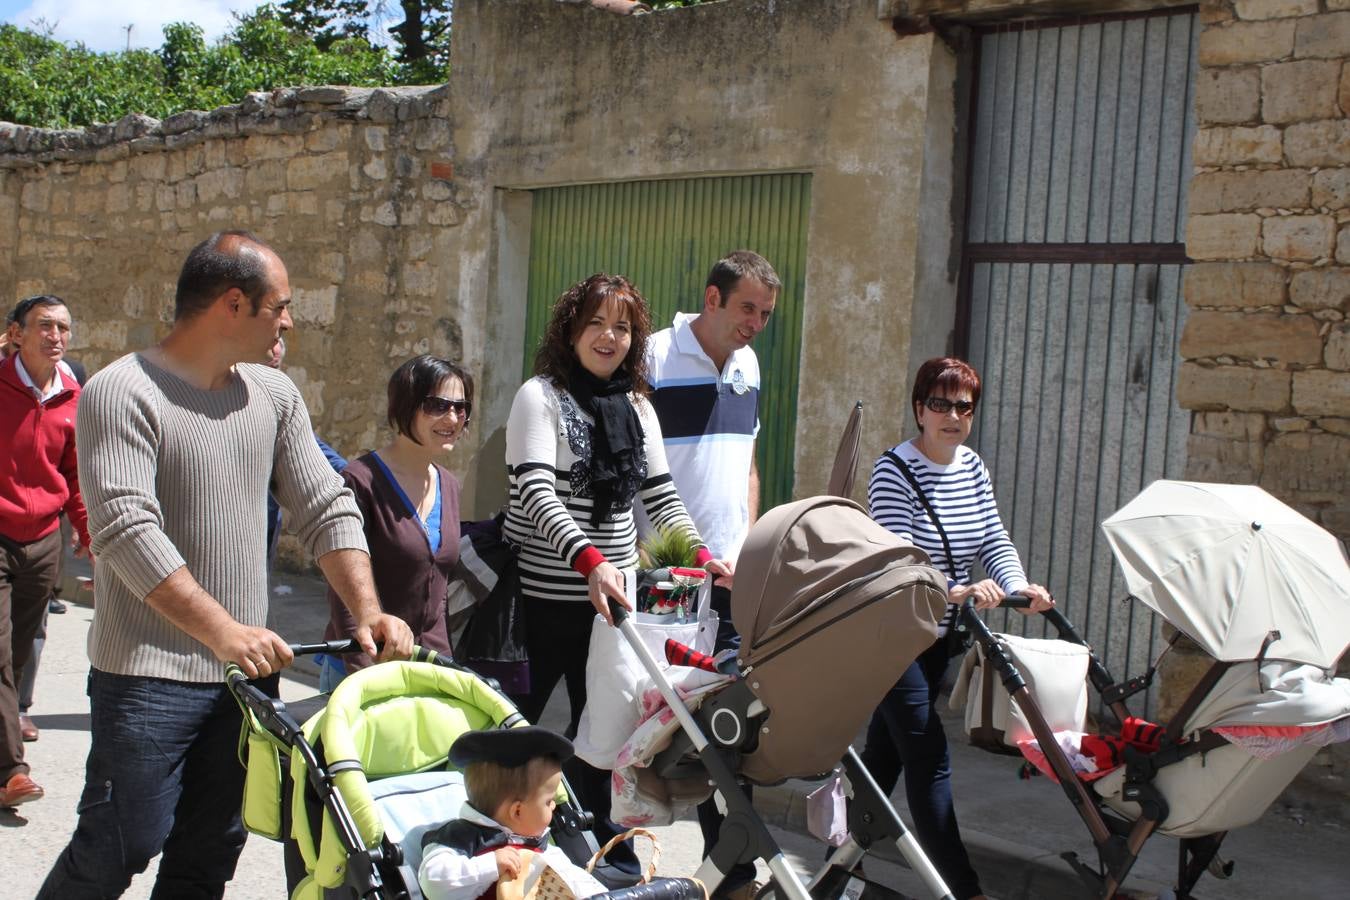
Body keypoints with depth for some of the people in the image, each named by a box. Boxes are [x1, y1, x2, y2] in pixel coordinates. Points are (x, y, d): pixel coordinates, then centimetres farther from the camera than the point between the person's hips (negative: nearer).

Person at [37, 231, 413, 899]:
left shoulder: (274, 394, 9)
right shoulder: (122, 393, -11)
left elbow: (327, 510, 8)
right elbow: (126, 530, -22)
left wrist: (368, 612, -5)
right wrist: (223, 632, -28)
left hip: (249, 668, 6)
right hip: (149, 675, -6)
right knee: (122, 845, -1)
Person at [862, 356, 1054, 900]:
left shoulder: (973, 468, 7)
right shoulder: (894, 471, -16)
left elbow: (994, 539, 3)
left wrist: (1018, 586, -17)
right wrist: (954, 591, -42)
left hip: (937, 634, 7)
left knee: (886, 749, 17)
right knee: (929, 758, -9)